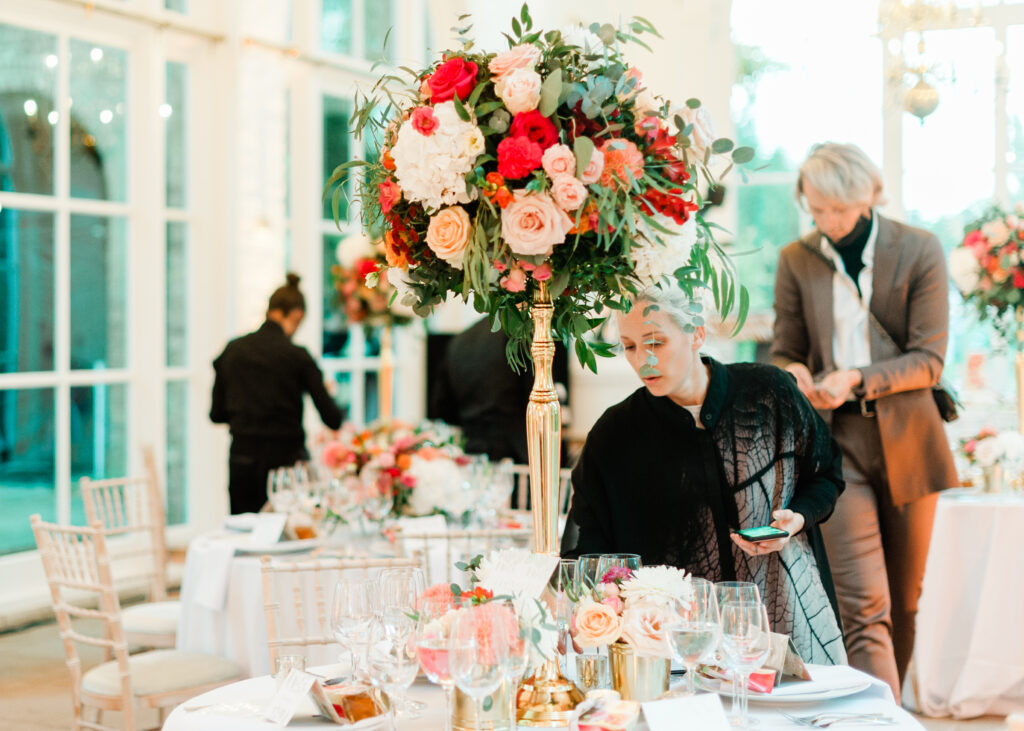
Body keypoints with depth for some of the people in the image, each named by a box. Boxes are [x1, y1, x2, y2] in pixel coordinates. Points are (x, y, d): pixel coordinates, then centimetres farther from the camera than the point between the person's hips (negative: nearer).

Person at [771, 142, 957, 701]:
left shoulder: (919, 250, 0)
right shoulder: (796, 260, 6)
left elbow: (929, 359, -4)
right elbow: (784, 351, 12)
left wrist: (857, 378, -19)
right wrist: (793, 374, -12)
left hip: (906, 444, 1)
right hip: (835, 442, -1)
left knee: (903, 601, 11)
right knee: (864, 603, -13)